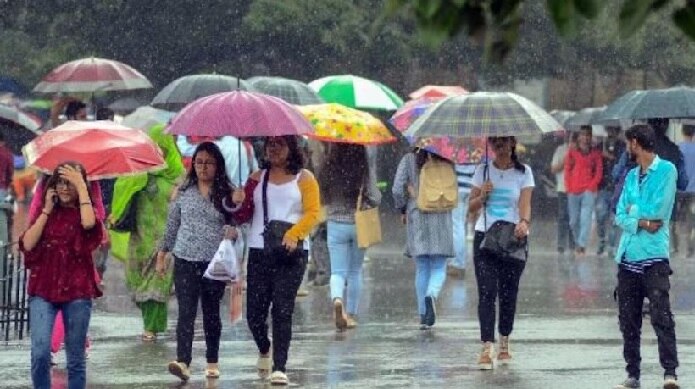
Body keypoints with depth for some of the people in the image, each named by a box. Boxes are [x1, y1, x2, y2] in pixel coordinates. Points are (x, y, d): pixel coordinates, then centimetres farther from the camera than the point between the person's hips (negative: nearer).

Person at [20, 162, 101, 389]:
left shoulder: (85, 212, 4)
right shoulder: (45, 214, 12)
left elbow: (88, 223, -21)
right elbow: (27, 244, -3)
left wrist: (81, 187, -14)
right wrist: (47, 210, -2)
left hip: (77, 292, -1)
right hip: (43, 289, 1)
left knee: (76, 359, 4)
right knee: (40, 352, -15)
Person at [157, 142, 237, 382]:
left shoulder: (226, 193, 3)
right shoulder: (183, 192, 6)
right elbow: (172, 226, 13)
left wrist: (234, 232, -16)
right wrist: (162, 254, 12)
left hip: (215, 262, 0)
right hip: (185, 260, 0)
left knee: (211, 312, 9)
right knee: (186, 312, -10)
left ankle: (212, 362, 20)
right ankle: (183, 361, -19)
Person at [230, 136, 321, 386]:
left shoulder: (303, 178, 4)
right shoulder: (257, 179, 13)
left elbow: (313, 212, -5)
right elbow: (243, 217, 13)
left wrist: (293, 234, -20)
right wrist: (238, 204, -10)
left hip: (291, 253, -3)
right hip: (259, 252, 3)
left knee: (282, 310, -9)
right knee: (255, 311, 2)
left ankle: (279, 368, -8)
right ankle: (265, 351, 32)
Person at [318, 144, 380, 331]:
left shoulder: (328, 169, -8)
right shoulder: (366, 170, -12)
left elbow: (322, 197, 0)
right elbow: (375, 199, -11)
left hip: (336, 225, 0)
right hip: (359, 225, 0)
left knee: (338, 271, 3)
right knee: (355, 272, 15)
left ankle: (337, 298, -27)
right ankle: (352, 314, 20)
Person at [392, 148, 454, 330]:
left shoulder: (409, 159, -1)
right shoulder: (446, 161, -1)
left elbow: (397, 189, -7)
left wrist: (402, 210, 8)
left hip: (417, 215, 1)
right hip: (441, 218, -1)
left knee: (422, 268, 9)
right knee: (439, 268, 4)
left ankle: (423, 316, 6)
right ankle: (431, 295, -27)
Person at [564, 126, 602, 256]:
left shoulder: (595, 154, 8)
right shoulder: (572, 153, 11)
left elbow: (599, 173, 5)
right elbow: (567, 171, 10)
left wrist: (591, 187, -6)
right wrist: (569, 188, 0)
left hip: (588, 191, -2)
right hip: (573, 192, 2)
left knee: (585, 219, -14)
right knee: (574, 221, 4)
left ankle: (582, 245, -17)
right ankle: (577, 243, 18)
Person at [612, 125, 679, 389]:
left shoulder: (666, 170, -2)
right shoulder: (631, 176, 18)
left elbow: (659, 210, -11)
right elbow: (620, 217, 9)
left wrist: (634, 210, 3)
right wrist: (642, 222, -8)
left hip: (654, 255, -7)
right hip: (627, 256, 7)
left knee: (661, 316, -13)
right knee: (628, 320, 6)